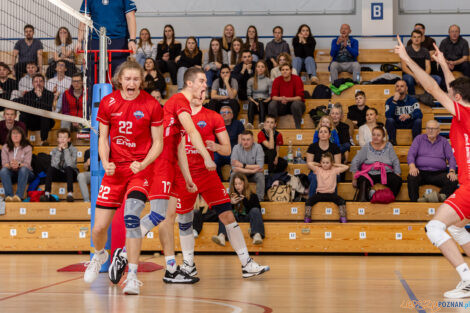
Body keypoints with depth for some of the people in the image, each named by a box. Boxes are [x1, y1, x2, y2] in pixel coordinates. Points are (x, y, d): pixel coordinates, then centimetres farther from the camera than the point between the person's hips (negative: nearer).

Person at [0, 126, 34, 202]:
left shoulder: (27, 147, -1)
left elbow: (27, 164, -12)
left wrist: (18, 164, -35)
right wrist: (10, 165, -30)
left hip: (25, 173, -2)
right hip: (11, 173, 2)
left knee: (23, 169, -36)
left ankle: (19, 196, -51)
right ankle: (9, 195, -47)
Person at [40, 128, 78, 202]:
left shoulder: (73, 149, -7)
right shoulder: (54, 150, 1)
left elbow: (70, 164, -24)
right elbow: (54, 165, -16)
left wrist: (65, 149, -22)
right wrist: (59, 150, -20)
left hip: (71, 174, -2)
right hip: (59, 175, 2)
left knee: (68, 168, -33)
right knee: (51, 169, -26)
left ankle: (70, 194, -42)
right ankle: (47, 194, -32)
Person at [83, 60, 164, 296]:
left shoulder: (151, 105, -6)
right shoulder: (107, 103, 0)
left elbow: (158, 143, -1)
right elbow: (103, 138, 7)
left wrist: (143, 164, -18)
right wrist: (105, 162, -11)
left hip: (141, 169, -3)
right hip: (114, 170, 3)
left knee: (131, 216, -25)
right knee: (99, 227, 2)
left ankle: (133, 276, -16)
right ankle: (99, 255, 39)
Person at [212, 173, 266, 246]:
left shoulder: (252, 196, 11)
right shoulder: (231, 196, 16)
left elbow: (258, 210, -3)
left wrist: (245, 201, -13)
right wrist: (231, 203, -10)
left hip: (247, 218, -2)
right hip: (234, 218, 2)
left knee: (255, 210, -30)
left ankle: (257, 235, -57)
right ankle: (222, 236, -53)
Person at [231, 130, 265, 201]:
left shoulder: (258, 147, -18)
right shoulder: (236, 148, -18)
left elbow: (260, 167, -25)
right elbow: (234, 169, -27)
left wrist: (243, 165, -27)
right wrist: (253, 170, -30)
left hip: (253, 175, 0)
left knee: (260, 175, -30)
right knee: (233, 175, -30)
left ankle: (260, 199, -18)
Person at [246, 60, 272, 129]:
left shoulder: (269, 81, 10)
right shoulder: (251, 81, 13)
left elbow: (271, 96, 5)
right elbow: (248, 95, 8)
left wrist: (263, 102, -14)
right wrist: (255, 102, -9)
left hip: (265, 103, -1)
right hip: (254, 102, 1)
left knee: (261, 103, -37)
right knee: (251, 103, -35)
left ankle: (262, 123, -59)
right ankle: (250, 123, -56)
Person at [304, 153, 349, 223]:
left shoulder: (334, 170, 6)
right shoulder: (318, 170, 5)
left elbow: (346, 167, 2)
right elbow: (309, 164, -7)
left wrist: (335, 164, 6)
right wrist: (319, 164, 7)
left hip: (331, 194, 0)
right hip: (320, 193, 0)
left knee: (342, 201, -26)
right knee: (309, 201, -24)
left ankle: (343, 218, -21)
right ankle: (307, 218, -18)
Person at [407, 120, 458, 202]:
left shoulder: (444, 141, 16)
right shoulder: (419, 139, 14)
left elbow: (451, 157, 10)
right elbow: (411, 154, 4)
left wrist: (452, 171, -11)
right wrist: (412, 166, -18)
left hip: (438, 173, 1)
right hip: (421, 172, -1)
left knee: (453, 181, -29)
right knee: (411, 178, -35)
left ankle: (440, 198, -37)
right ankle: (415, 202, -33)